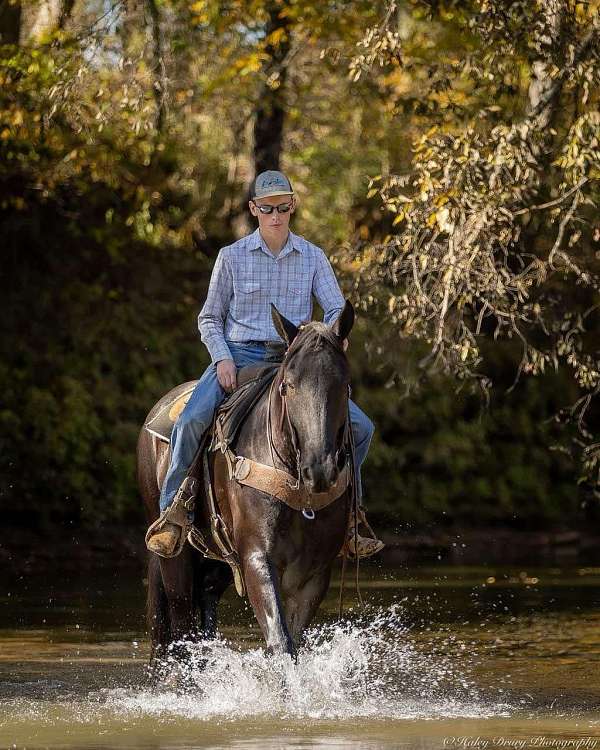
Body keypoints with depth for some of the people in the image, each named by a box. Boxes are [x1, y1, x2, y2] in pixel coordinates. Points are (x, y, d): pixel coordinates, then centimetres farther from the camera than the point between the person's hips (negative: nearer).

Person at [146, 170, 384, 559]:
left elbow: (337, 309, 0)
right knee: (192, 419, -29)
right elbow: (210, 319, 7)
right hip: (239, 355, -2)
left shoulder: (313, 257, 7)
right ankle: (174, 511, -16)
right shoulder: (232, 257, 3)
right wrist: (222, 359, -11)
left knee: (360, 426, -10)